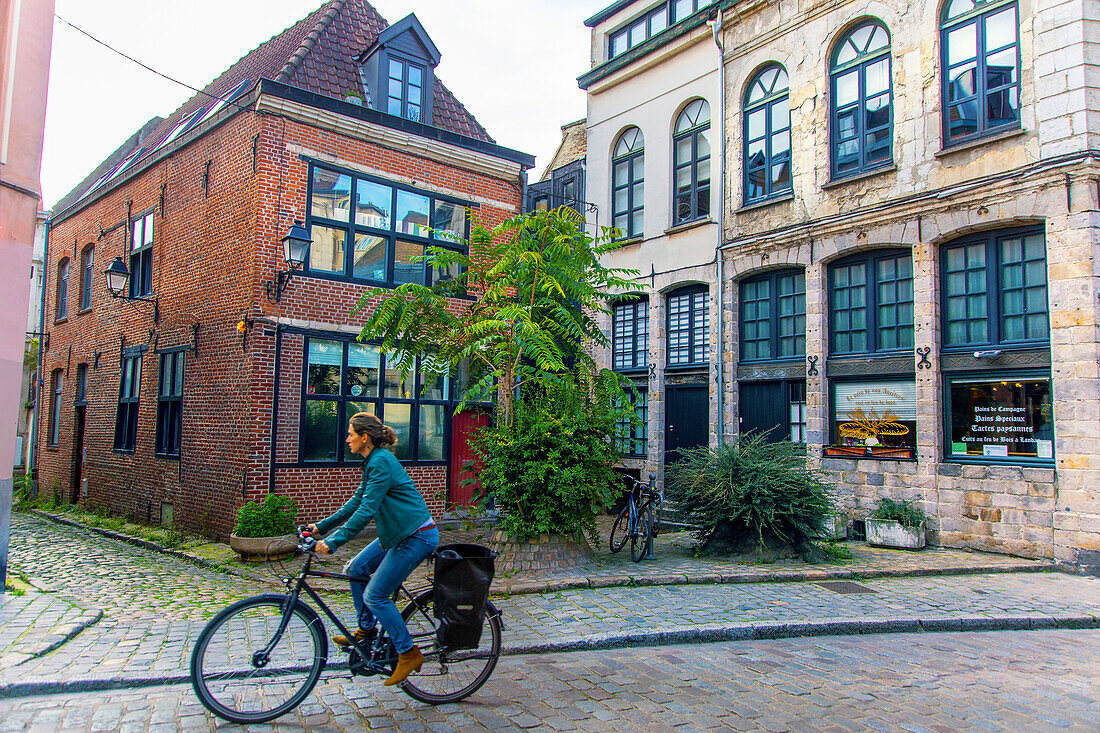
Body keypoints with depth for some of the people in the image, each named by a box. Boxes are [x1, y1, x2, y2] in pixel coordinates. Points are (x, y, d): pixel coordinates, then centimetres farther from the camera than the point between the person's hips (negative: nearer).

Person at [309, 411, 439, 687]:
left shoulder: (381, 462, -20)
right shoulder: (373, 461, 11)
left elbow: (366, 511, -25)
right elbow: (356, 501, 19)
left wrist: (333, 542, -25)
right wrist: (322, 525, 18)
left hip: (416, 536, -10)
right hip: (398, 533, 10)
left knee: (375, 595, -7)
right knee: (355, 569, 12)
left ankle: (408, 653, 5)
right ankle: (366, 630, 27)